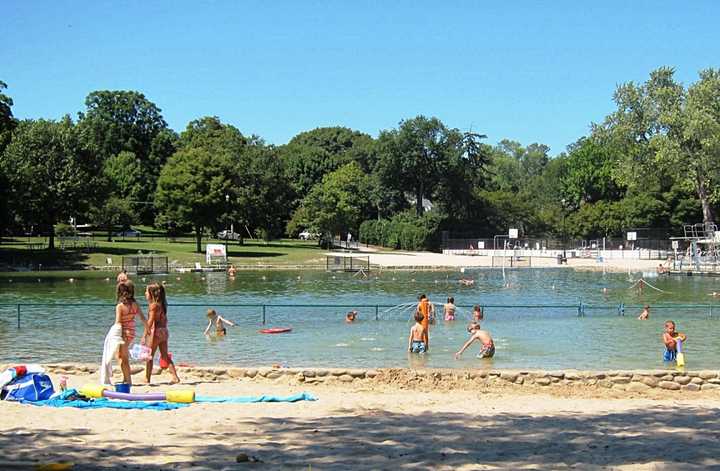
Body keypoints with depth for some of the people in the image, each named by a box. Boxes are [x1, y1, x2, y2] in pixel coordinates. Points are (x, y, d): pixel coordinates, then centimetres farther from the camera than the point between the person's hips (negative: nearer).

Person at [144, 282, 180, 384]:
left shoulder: (153, 305, -11)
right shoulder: (162, 304, 12)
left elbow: (151, 321, -16)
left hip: (156, 331, -8)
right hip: (164, 331, 8)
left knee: (149, 356, 4)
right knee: (165, 356, 10)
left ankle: (147, 378, 9)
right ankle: (175, 377, 4)